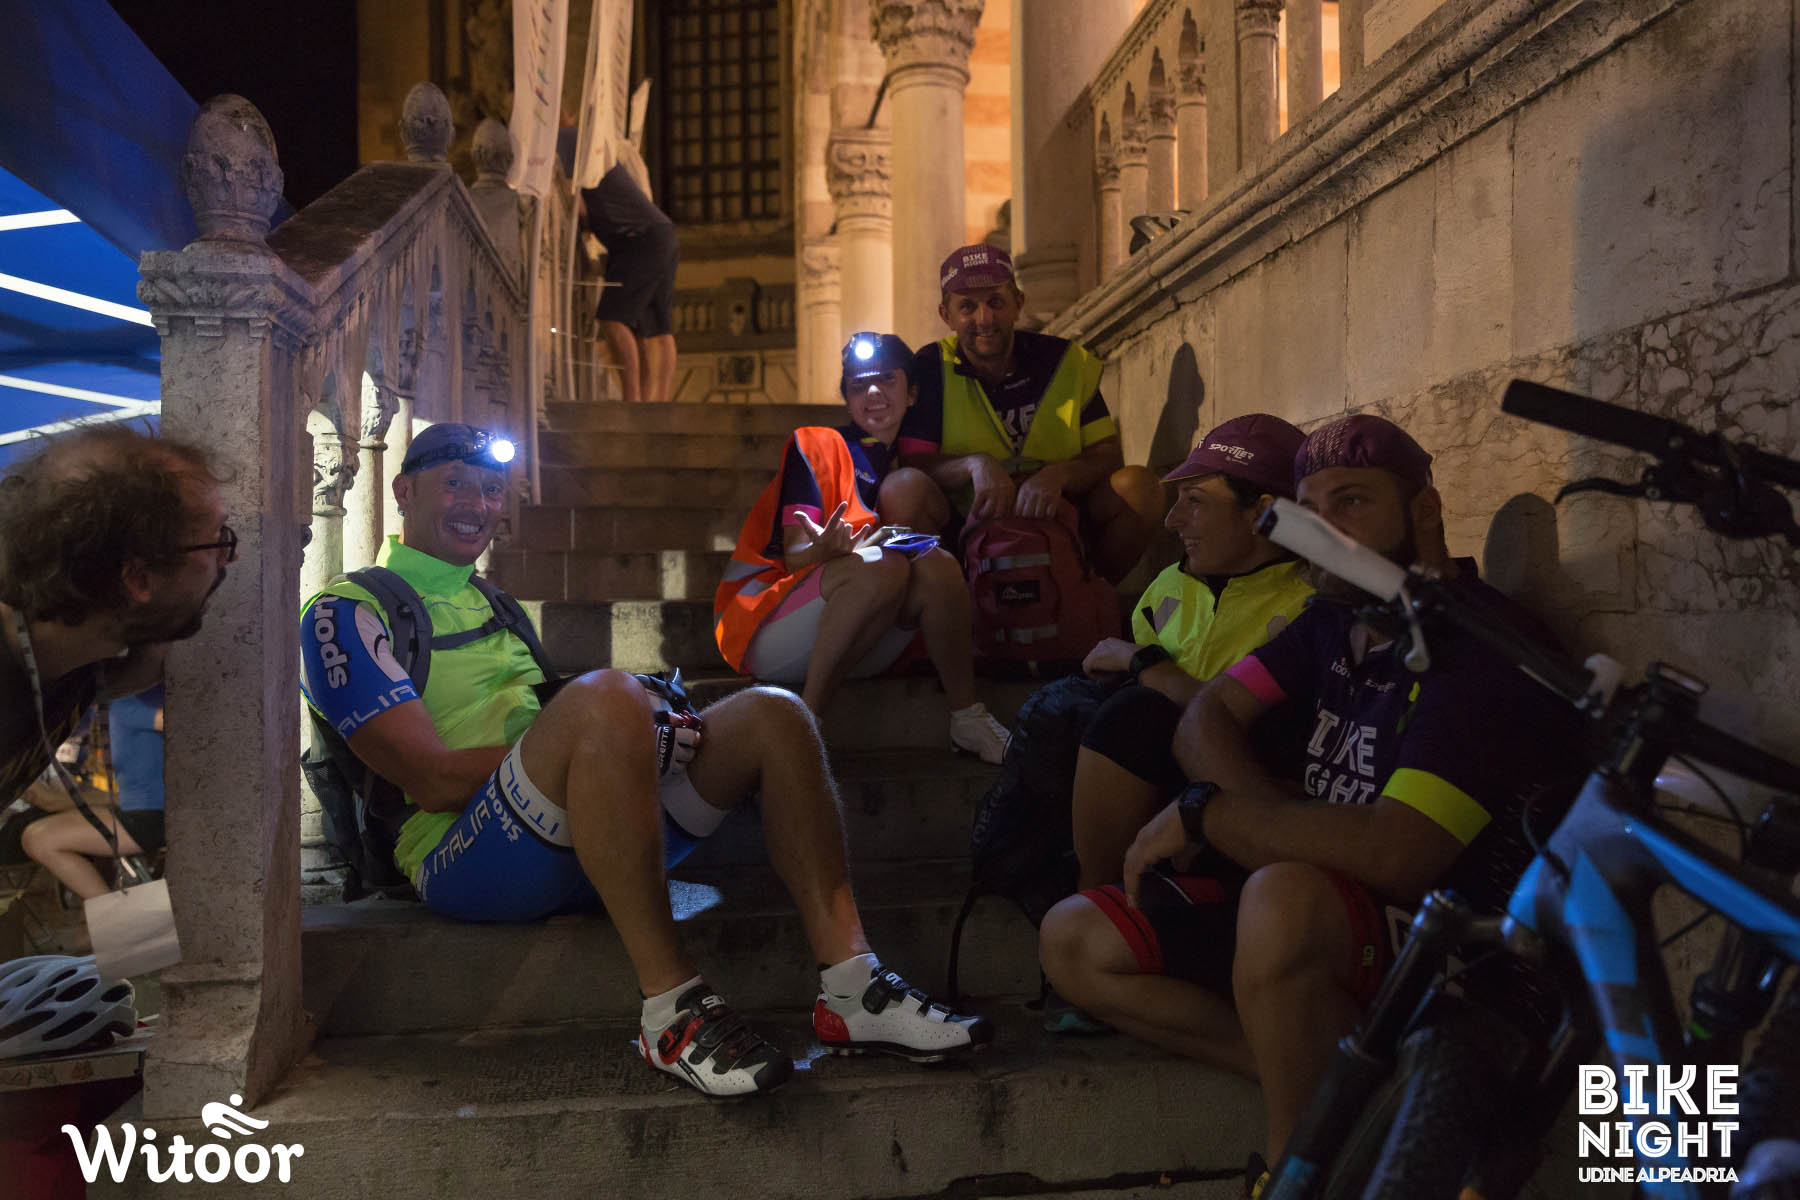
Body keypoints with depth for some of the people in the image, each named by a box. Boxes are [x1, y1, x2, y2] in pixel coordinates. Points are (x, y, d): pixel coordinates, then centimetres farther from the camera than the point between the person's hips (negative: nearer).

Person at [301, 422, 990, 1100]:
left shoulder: (487, 603, 28)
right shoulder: (348, 613, 2)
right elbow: (435, 778, -12)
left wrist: (639, 734, -3)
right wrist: (622, 733, -15)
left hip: (576, 848, 8)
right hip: (460, 860, -7)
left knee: (771, 714, -8)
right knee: (606, 696, -35)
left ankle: (851, 993, -17)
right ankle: (672, 1010, -32)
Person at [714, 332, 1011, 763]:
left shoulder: (901, 466, 20)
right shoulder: (817, 444, 1)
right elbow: (794, 557, -10)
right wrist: (822, 551, -34)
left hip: (851, 654, 5)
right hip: (765, 629, -4)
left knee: (937, 566, -22)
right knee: (881, 565, -33)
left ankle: (967, 717, -17)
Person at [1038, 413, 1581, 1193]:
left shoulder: (1483, 652, -20)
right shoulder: (1337, 621, 7)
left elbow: (1394, 854, -31)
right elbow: (1206, 720, 5)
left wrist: (1203, 816, -20)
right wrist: (1284, 827, -15)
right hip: (1318, 917, 8)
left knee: (1284, 900, -39)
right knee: (1074, 942, -3)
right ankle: (1326, 1081, -8)